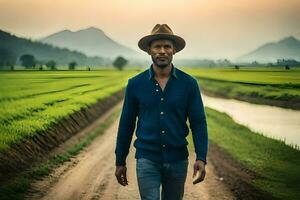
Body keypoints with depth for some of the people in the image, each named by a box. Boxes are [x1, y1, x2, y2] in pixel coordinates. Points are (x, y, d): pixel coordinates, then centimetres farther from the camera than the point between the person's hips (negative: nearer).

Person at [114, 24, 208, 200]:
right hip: (147, 159, -1)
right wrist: (120, 161, 7)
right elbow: (126, 124, 6)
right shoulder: (135, 84, -1)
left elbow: (198, 122, -2)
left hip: (177, 160, 1)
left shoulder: (188, 83, -2)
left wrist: (201, 158, -13)